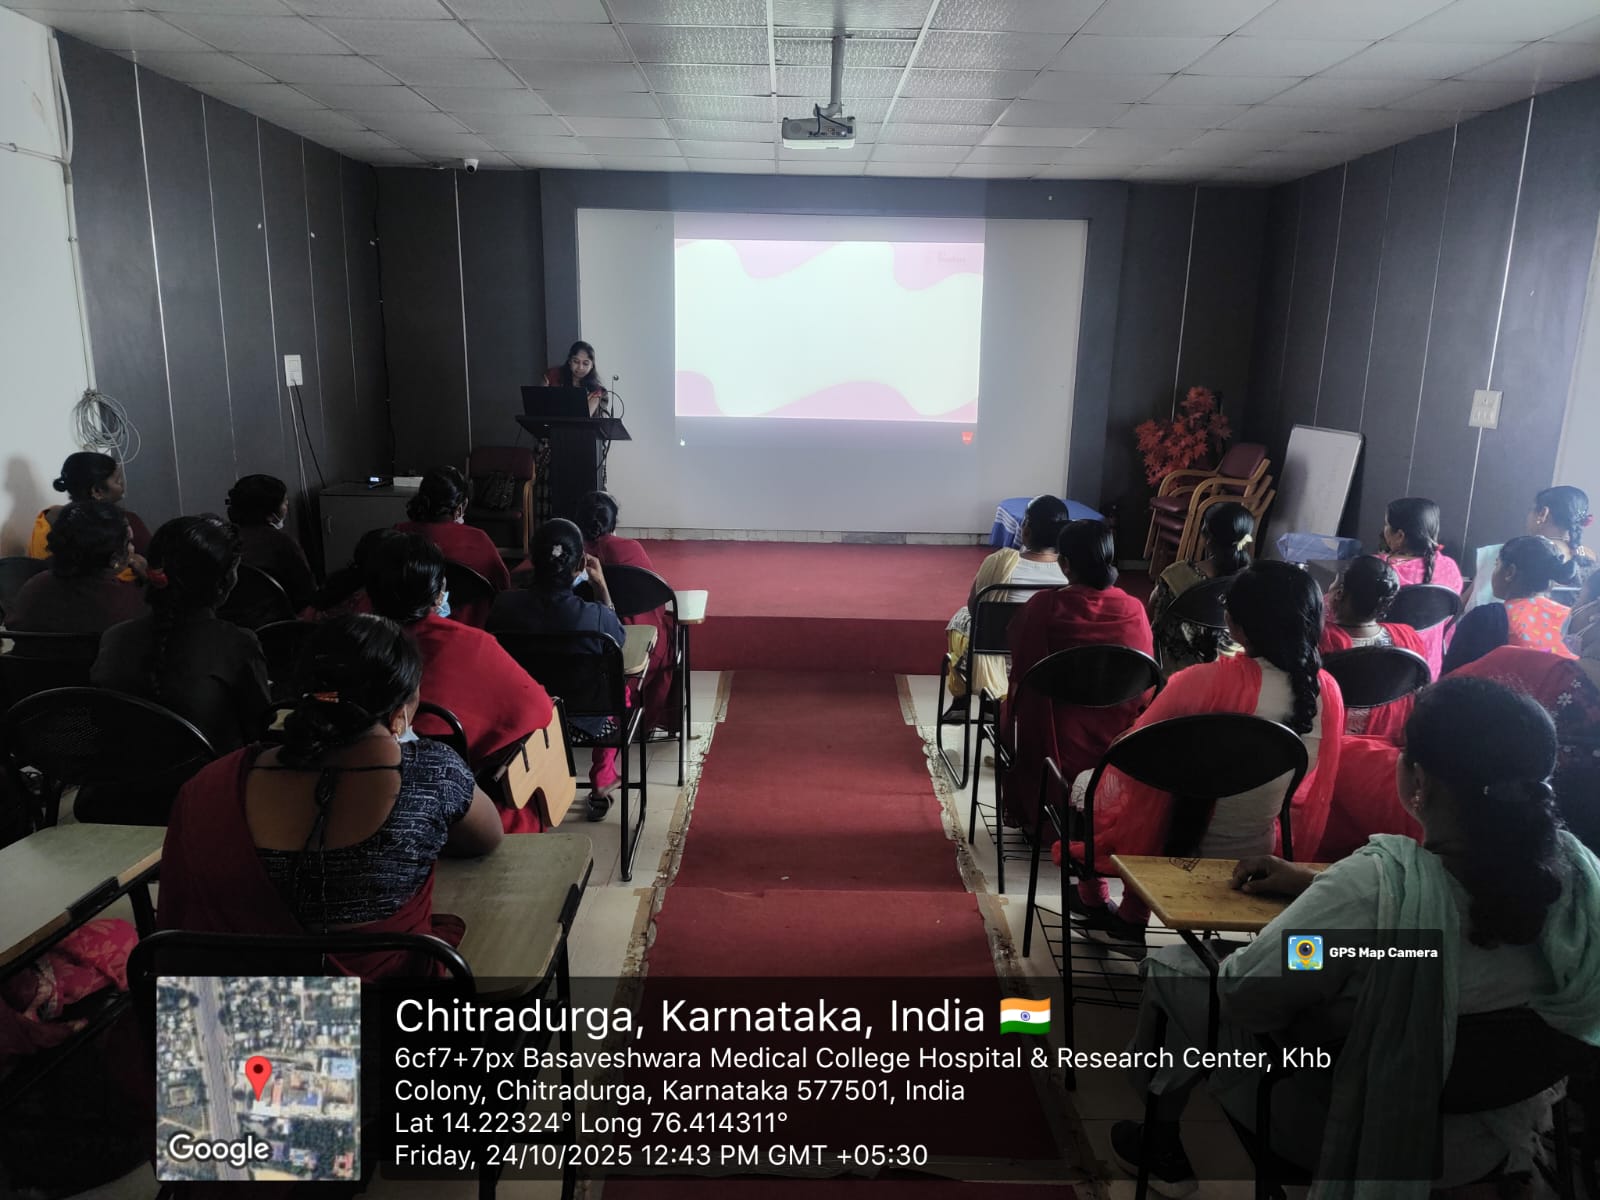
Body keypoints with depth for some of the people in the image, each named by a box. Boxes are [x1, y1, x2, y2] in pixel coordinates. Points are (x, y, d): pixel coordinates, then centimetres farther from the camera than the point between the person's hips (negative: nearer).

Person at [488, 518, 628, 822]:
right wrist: (601, 585, 0)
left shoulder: (503, 605, -20)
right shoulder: (595, 615, -28)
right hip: (582, 723, -3)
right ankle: (601, 785, 34)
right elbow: (619, 637, -2)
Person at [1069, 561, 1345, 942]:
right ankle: (1132, 919, 41)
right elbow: (1309, 788, 4)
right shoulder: (1329, 692, -13)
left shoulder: (1206, 682, -30)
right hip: (1254, 855, 5)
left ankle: (1092, 899, 43)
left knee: (1088, 781, 23)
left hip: (1175, 845, -5)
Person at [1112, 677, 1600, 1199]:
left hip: (1363, 1135, -6)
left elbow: (1238, 992, -22)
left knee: (1171, 968, 11)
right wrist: (1315, 883, 6)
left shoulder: (1379, 889, -37)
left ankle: (1162, 1141, 33)